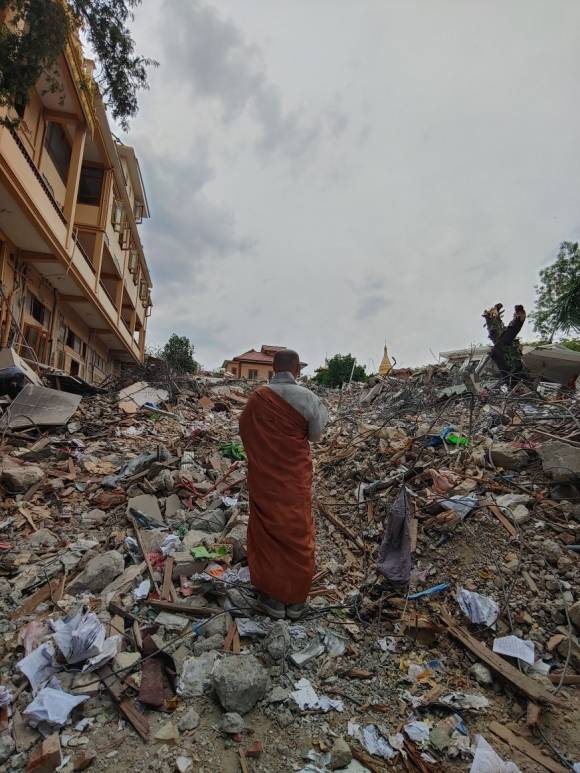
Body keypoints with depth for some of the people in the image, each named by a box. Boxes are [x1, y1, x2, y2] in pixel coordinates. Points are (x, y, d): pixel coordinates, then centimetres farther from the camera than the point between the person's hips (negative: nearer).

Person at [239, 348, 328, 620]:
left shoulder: (258, 397, -13)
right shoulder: (308, 397, -12)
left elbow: (244, 431, 1)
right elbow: (315, 435, 1)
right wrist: (322, 411, 16)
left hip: (264, 477, 0)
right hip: (296, 477, 1)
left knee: (267, 533, 13)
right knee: (297, 534, 14)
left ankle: (273, 598, 24)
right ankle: (296, 600, 26)